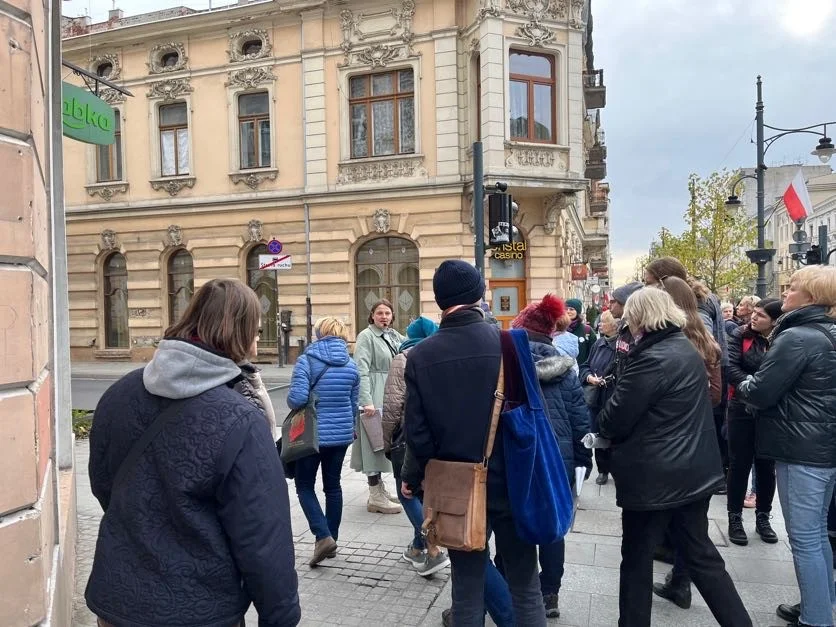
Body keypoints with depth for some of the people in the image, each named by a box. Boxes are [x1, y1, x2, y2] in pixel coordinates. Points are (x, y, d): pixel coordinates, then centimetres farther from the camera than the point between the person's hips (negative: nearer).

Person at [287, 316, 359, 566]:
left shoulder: (306, 360, -12)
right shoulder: (351, 365, 2)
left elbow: (297, 398, -21)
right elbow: (354, 403, 9)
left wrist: (292, 403, 3)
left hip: (313, 434, -4)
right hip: (341, 434, 5)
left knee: (304, 486, 9)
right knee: (333, 485, 15)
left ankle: (323, 537, -5)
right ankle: (331, 538, 23)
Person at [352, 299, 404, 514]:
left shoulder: (395, 336, 12)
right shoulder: (366, 336, -9)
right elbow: (362, 371, -17)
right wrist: (367, 401, -24)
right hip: (374, 396, -8)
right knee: (374, 442, -3)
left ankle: (379, 488, 28)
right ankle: (375, 497, 5)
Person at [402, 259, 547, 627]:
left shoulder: (420, 356, -9)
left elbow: (417, 433, -7)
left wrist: (414, 478, 11)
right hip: (511, 483, -1)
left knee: (467, 588, 15)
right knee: (525, 586, 15)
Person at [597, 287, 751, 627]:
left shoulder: (651, 358, -22)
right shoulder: (689, 349, 7)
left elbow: (614, 420, -18)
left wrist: (602, 426, 3)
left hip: (655, 477, -9)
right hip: (695, 470, 9)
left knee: (637, 559, 8)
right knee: (701, 552, 19)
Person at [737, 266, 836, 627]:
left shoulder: (796, 337, -18)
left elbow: (760, 393, -18)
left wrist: (741, 387, 2)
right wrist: (754, 386, 14)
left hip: (801, 449, -10)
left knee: (804, 539, 0)